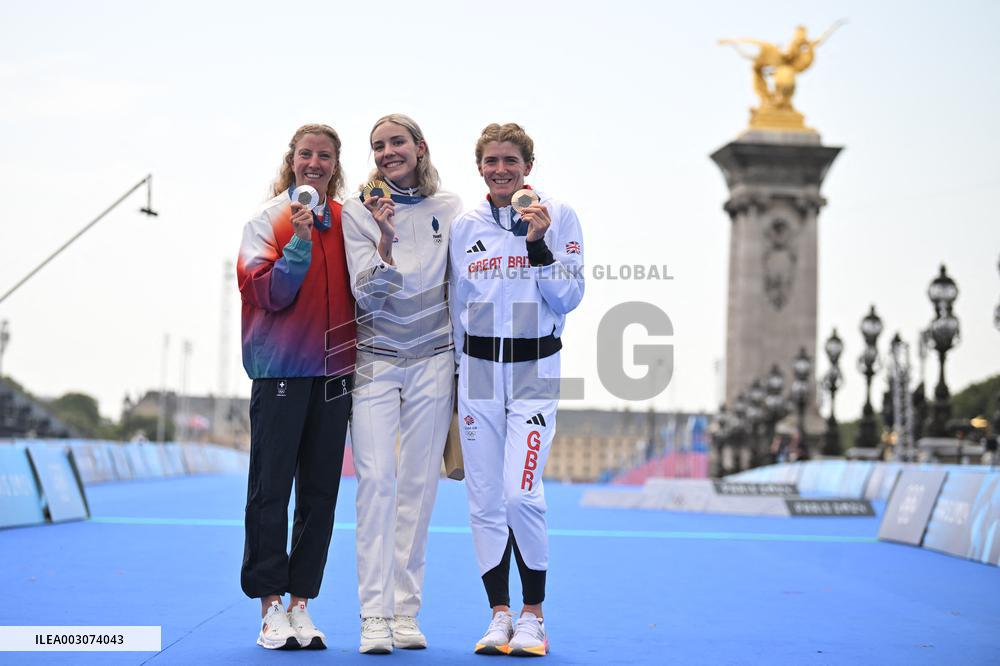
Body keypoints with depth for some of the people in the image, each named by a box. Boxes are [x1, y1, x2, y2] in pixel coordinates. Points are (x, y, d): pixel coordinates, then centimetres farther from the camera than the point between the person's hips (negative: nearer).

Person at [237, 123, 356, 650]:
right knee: (271, 487, -1)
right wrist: (300, 242, -20)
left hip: (334, 370, 4)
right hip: (280, 368, -4)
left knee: (320, 491, 6)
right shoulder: (268, 219, -1)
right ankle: (271, 607, 8)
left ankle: (302, 603, 15)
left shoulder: (347, 222, 10)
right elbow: (268, 293, -9)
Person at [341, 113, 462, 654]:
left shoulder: (448, 209, 5)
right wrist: (385, 241, -24)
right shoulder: (358, 210, 0)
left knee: (419, 484, 2)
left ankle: (406, 611, 9)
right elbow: (366, 294, -7)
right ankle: (375, 616, -7)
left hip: (433, 361, 2)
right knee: (375, 479, -9)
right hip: (375, 361, -1)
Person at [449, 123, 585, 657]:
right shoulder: (464, 227, 9)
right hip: (477, 371, 4)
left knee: (521, 494, -14)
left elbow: (568, 298, -6)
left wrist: (538, 243, -16)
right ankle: (499, 614, 13)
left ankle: (533, 614, 2)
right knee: (484, 500, 2)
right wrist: (455, 371, 15)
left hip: (534, 371, -3)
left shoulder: (558, 217, -1)